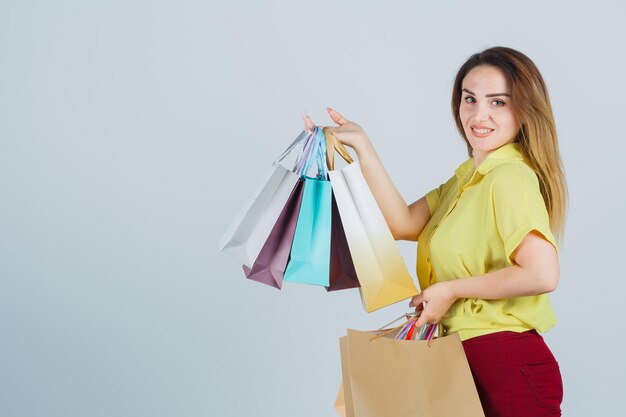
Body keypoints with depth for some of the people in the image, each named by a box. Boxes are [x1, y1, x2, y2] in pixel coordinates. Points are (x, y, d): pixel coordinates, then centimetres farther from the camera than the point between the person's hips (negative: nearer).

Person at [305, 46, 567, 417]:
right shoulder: (468, 176, 11)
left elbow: (542, 274, -28)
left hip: (508, 366, -9)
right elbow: (403, 223, 1)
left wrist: (452, 290, -18)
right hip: (467, 358, 9)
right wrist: (363, 148, -3)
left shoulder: (508, 177, -17)